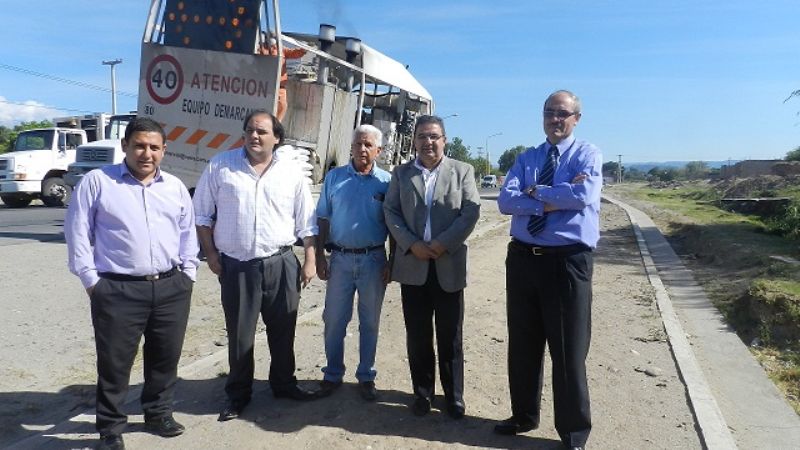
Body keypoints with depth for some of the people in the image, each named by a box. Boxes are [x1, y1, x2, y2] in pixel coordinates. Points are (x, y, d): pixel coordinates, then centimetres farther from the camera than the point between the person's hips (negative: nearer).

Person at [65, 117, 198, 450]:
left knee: (166, 357, 14)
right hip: (118, 291, -4)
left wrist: (187, 273, 10)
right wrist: (91, 279, -5)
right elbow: (77, 232, -1)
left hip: (171, 288, 4)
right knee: (114, 362, 4)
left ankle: (158, 414, 33)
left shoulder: (175, 187, 11)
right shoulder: (97, 181, -1)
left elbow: (188, 232, 17)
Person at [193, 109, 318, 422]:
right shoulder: (220, 166, -1)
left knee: (283, 331, 13)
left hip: (281, 263, 1)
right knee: (239, 335, 9)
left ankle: (284, 384, 33)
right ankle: (238, 394, 27)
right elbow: (202, 213, 5)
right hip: (236, 266, -1)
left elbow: (306, 222, 6)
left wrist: (310, 260, 3)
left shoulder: (291, 173, 2)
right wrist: (211, 253, 0)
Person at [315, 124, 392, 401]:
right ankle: (333, 374, 22)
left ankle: (366, 376, 22)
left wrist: (392, 262, -2)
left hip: (373, 259, -1)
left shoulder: (386, 181, 1)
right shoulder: (334, 177, 4)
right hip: (340, 257, 1)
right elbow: (323, 219, 6)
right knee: (334, 319, 7)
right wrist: (319, 255, 0)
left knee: (369, 321, 9)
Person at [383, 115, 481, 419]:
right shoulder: (401, 173, 9)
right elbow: (391, 212, 2)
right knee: (417, 335, 9)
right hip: (413, 265, 2)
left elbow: (471, 212, -4)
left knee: (450, 336, 7)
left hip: (449, 265, -1)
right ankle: (422, 392, 24)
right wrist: (412, 245, -12)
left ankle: (454, 395, 21)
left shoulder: (462, 171, 4)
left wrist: (443, 244, -14)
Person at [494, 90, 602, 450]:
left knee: (569, 351, 4)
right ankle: (524, 416, 34)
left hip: (568, 261, -4)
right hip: (522, 258, 5)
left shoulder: (587, 154, 0)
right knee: (522, 345, 15)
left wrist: (536, 191, -10)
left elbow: (584, 195, -20)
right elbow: (505, 201, -4)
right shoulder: (526, 158, 10)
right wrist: (551, 203, -14)